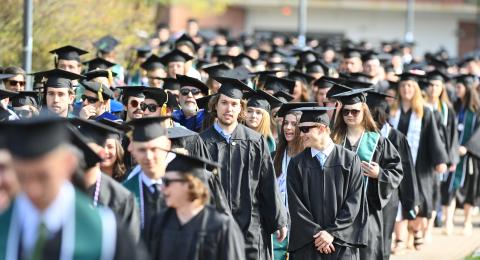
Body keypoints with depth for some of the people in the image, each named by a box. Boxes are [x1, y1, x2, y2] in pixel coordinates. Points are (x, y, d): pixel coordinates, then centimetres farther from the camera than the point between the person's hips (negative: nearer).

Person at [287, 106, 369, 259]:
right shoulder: (297, 164, 6)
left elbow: (354, 201, -3)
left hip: (342, 243, -1)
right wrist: (316, 233, -10)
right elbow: (296, 205, 0)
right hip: (307, 244, 1)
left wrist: (332, 233, -9)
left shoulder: (350, 160, 2)